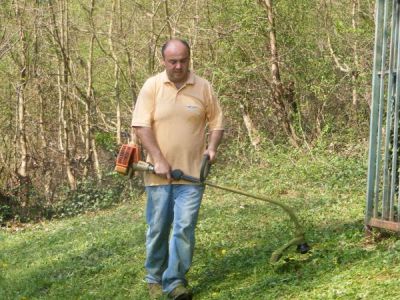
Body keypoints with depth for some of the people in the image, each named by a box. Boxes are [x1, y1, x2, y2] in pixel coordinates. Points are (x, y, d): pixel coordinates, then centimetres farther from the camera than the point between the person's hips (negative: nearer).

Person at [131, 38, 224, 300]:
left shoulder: (204, 87, 1)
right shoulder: (152, 86, -2)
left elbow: (217, 122, 9)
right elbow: (141, 126, -6)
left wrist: (212, 147, -10)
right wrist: (158, 160, -13)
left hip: (192, 172, 0)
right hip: (159, 172, 0)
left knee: (185, 227, -7)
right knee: (158, 228, 8)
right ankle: (155, 279, 24)